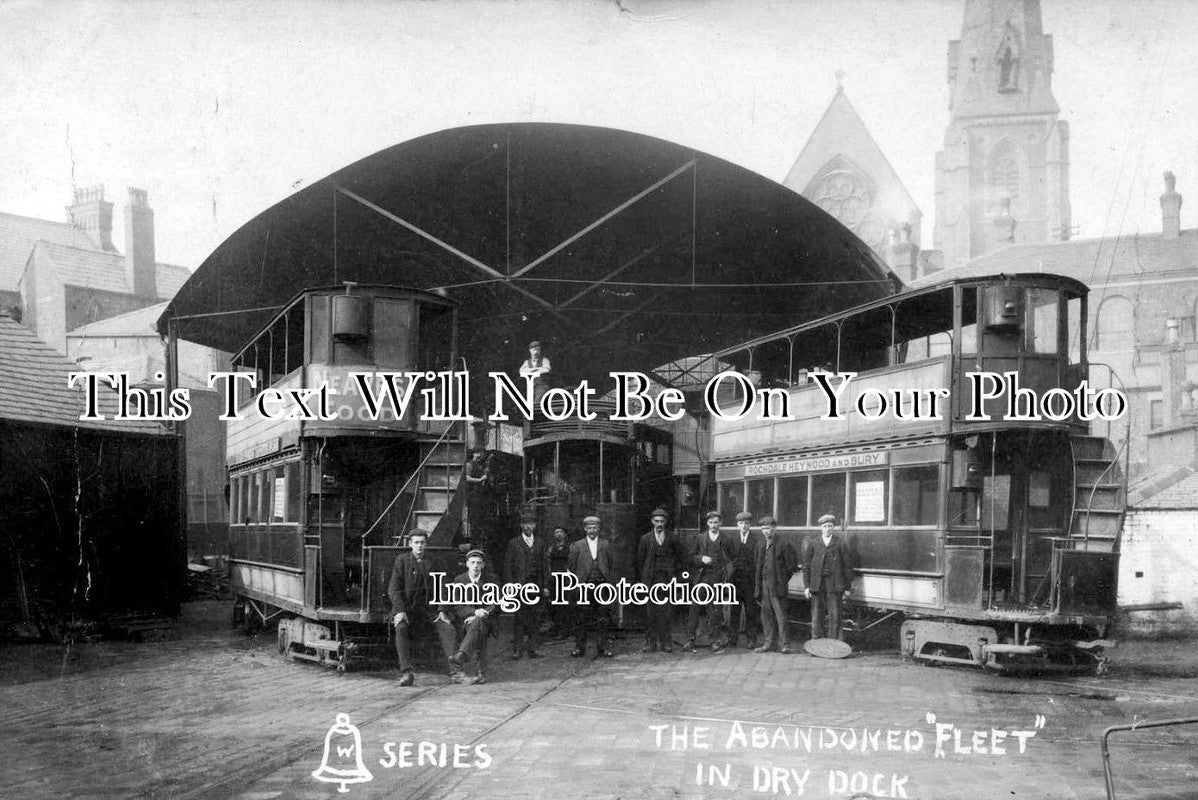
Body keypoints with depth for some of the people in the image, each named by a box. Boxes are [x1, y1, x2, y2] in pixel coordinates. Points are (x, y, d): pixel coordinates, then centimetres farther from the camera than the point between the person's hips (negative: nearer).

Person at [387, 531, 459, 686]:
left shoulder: (432, 562, 10)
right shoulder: (401, 560, 1)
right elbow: (394, 588, -5)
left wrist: (442, 611, -4)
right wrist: (400, 611, -18)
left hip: (429, 608, 3)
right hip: (406, 607, -3)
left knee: (447, 628, -21)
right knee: (401, 629, -33)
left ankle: (454, 668, -21)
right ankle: (406, 672, -37)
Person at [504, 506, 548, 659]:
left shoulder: (539, 543, 14)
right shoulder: (513, 543, 4)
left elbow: (543, 566, 14)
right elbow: (507, 565, 2)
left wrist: (545, 586, 7)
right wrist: (510, 585, -7)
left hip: (536, 585, 3)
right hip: (519, 585, -3)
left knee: (535, 618, 1)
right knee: (518, 618, -4)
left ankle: (532, 648, 7)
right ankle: (517, 649, 1)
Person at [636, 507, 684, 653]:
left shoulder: (672, 538, 7)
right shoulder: (646, 539, 7)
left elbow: (679, 557, 13)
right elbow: (640, 560, 12)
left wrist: (674, 574, 6)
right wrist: (644, 577, 5)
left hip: (666, 578, -1)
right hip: (650, 580, 1)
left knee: (664, 611, -5)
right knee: (650, 612, 0)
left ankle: (666, 641, 2)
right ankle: (650, 642, 4)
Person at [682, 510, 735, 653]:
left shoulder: (725, 541, 10)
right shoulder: (700, 539, 11)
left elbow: (732, 560, 13)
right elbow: (689, 558, 10)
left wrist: (727, 575, -1)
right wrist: (701, 559, -8)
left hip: (717, 579, -1)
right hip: (701, 579, 1)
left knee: (715, 611, -2)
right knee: (695, 609, -3)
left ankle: (716, 641, 5)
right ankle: (690, 641, 0)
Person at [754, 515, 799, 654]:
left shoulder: (783, 545, -4)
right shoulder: (760, 546, 13)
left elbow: (792, 567, 0)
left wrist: (783, 579, -2)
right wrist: (757, 584, 13)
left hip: (777, 584, -6)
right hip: (763, 584, 6)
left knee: (780, 614, -6)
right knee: (766, 614, 6)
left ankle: (784, 644, -3)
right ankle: (769, 643, 12)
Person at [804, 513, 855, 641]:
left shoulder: (840, 544, 5)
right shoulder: (813, 544, 9)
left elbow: (847, 567, 6)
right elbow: (806, 566, 10)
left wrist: (847, 588, 2)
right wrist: (807, 586, 3)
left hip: (834, 586, -1)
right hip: (817, 586, 1)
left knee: (834, 617, -2)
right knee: (816, 617, 1)